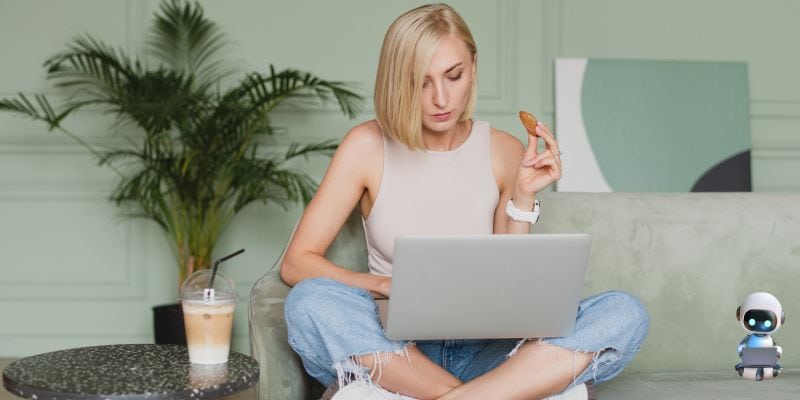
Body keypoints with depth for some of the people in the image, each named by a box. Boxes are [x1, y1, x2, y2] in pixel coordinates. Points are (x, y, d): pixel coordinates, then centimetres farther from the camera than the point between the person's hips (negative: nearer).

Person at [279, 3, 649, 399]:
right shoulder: (368, 146, -3)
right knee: (309, 302, -33)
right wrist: (392, 287, -20)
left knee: (624, 312, -22)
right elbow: (296, 263, -6)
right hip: (397, 350, -1)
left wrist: (522, 197, -12)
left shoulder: (506, 152, 2)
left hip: (486, 350, 2)